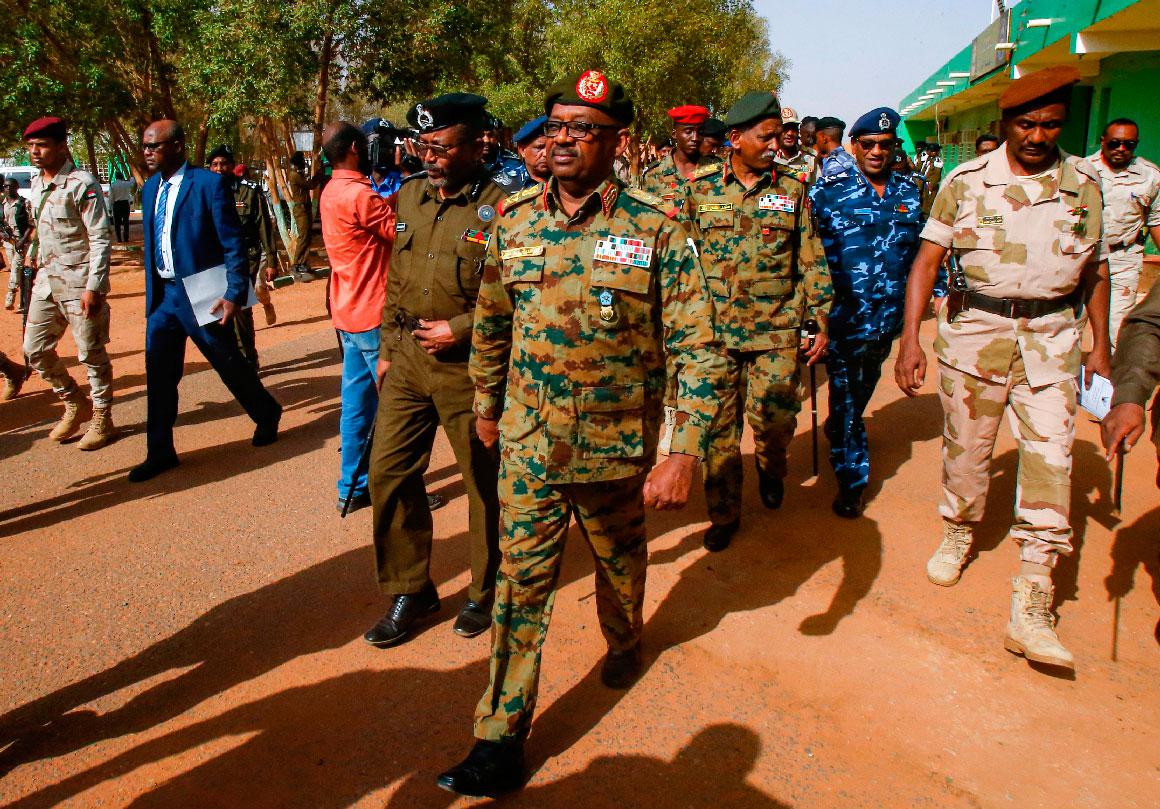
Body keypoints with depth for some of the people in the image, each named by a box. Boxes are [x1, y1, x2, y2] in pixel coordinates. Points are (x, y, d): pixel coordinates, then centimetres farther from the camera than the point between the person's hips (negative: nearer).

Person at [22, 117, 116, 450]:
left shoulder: (82, 185, -14)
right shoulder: (37, 184, 10)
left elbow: (100, 239, -17)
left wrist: (94, 287, -20)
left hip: (79, 281, -8)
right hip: (47, 279, 8)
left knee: (91, 354, 2)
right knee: (35, 349, 11)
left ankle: (102, 420, 16)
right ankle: (73, 403, 30)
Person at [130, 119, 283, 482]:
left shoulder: (209, 184, -12)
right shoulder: (150, 189, 10)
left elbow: (234, 244, -14)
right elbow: (152, 244, 17)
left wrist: (235, 293, -19)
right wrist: (151, 291, 16)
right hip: (163, 293, 6)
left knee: (230, 364, 7)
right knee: (158, 374, 6)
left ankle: (268, 415, 33)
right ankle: (160, 452, 17)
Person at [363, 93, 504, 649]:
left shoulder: (500, 207, -12)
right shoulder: (409, 196, 9)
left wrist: (459, 329, -16)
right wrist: (387, 348, 15)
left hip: (469, 367, -6)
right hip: (407, 358, 6)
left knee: (484, 482, 9)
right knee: (388, 471, 9)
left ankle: (486, 592, 30)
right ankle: (409, 591, 27)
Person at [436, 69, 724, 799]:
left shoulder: (655, 230, -12)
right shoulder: (515, 222, -1)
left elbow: (697, 348, -13)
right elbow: (491, 323, 13)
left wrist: (685, 453, -20)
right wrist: (486, 405, 20)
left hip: (618, 446, -1)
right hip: (528, 444, 2)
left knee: (621, 561, 22)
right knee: (522, 584, 5)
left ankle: (626, 640, 54)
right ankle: (502, 742, 15)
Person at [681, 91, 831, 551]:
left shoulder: (792, 188, 4)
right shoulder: (700, 188, 3)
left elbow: (812, 260, 5)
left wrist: (820, 321, 1)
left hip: (778, 328, 0)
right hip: (714, 328, 0)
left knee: (776, 419, -1)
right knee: (719, 426, 5)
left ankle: (771, 468, 35)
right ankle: (723, 513, 21)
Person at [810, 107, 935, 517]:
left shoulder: (911, 192, 6)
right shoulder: (829, 190, -6)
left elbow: (923, 248, 14)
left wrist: (939, 291, 8)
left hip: (889, 314, 4)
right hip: (843, 314, -4)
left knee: (864, 390, 21)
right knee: (844, 396, -1)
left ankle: (843, 436, 46)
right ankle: (852, 480, 9)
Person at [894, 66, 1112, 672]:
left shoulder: (1084, 183, 5)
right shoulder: (966, 181, -2)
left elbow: (1095, 268, 14)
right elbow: (927, 260, -4)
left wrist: (1100, 344, 12)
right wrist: (910, 338, -13)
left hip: (1052, 334, 1)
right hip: (974, 327, -1)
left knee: (1050, 455, -6)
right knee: (966, 447, 11)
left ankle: (1031, 606, -1)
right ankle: (958, 533, 40)